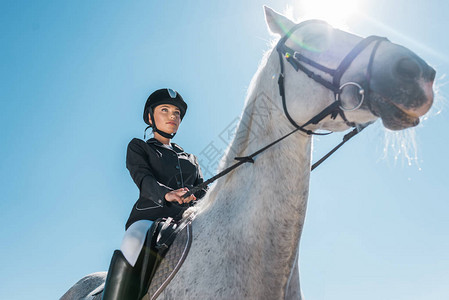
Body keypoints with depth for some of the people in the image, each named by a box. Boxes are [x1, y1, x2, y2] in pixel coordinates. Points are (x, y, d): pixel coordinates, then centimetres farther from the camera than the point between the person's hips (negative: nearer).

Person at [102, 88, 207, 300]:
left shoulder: (191, 159, 32)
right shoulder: (138, 147, 18)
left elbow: (202, 194, 20)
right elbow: (142, 178, -3)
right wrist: (166, 194, -27)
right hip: (150, 215, -5)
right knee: (134, 244, -38)